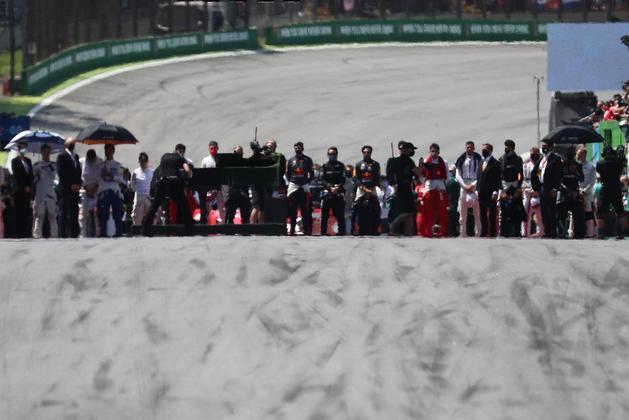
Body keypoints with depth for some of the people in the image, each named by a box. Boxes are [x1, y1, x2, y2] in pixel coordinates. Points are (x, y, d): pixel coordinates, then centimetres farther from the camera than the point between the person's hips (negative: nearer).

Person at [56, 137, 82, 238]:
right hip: (66, 188, -6)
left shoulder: (75, 156, 19)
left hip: (75, 187, 6)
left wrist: (78, 184, 4)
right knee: (64, 211, -6)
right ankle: (63, 233, -7)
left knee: (74, 211, 4)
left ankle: (74, 232, 4)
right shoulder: (62, 156, -2)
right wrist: (71, 185, -12)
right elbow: (61, 173, -9)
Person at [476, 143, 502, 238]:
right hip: (482, 193, 7)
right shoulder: (481, 163, 16)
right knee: (483, 214, 7)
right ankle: (484, 233, 10)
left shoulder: (495, 163, -5)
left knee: (492, 214, -4)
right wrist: (477, 189, 11)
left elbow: (498, 179, -9)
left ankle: (492, 233, -2)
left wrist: (495, 192, -16)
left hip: (491, 193, -6)